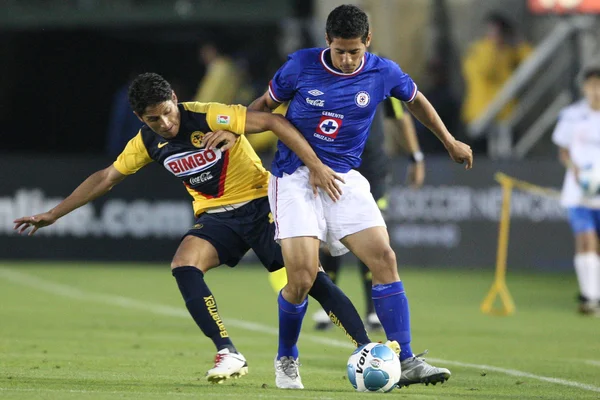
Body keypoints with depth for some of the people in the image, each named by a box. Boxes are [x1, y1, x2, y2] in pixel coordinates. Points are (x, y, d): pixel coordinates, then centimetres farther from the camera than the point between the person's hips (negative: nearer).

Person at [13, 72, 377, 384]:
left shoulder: (209, 117, -20)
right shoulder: (148, 142, -2)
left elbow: (274, 122, -21)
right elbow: (106, 178, 11)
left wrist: (316, 166, -28)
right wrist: (54, 214, 12)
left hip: (260, 202, -5)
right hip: (217, 216, 5)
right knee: (183, 266, -22)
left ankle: (366, 349, -14)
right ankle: (229, 354, -21)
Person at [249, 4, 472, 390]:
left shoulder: (383, 73, -1)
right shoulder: (301, 65, -7)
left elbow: (416, 100, 19)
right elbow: (265, 104, 8)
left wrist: (450, 142, 28)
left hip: (345, 180, 3)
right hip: (295, 178, -3)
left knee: (384, 258, -13)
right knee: (302, 276, -15)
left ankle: (405, 362, -10)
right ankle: (286, 360, 11)